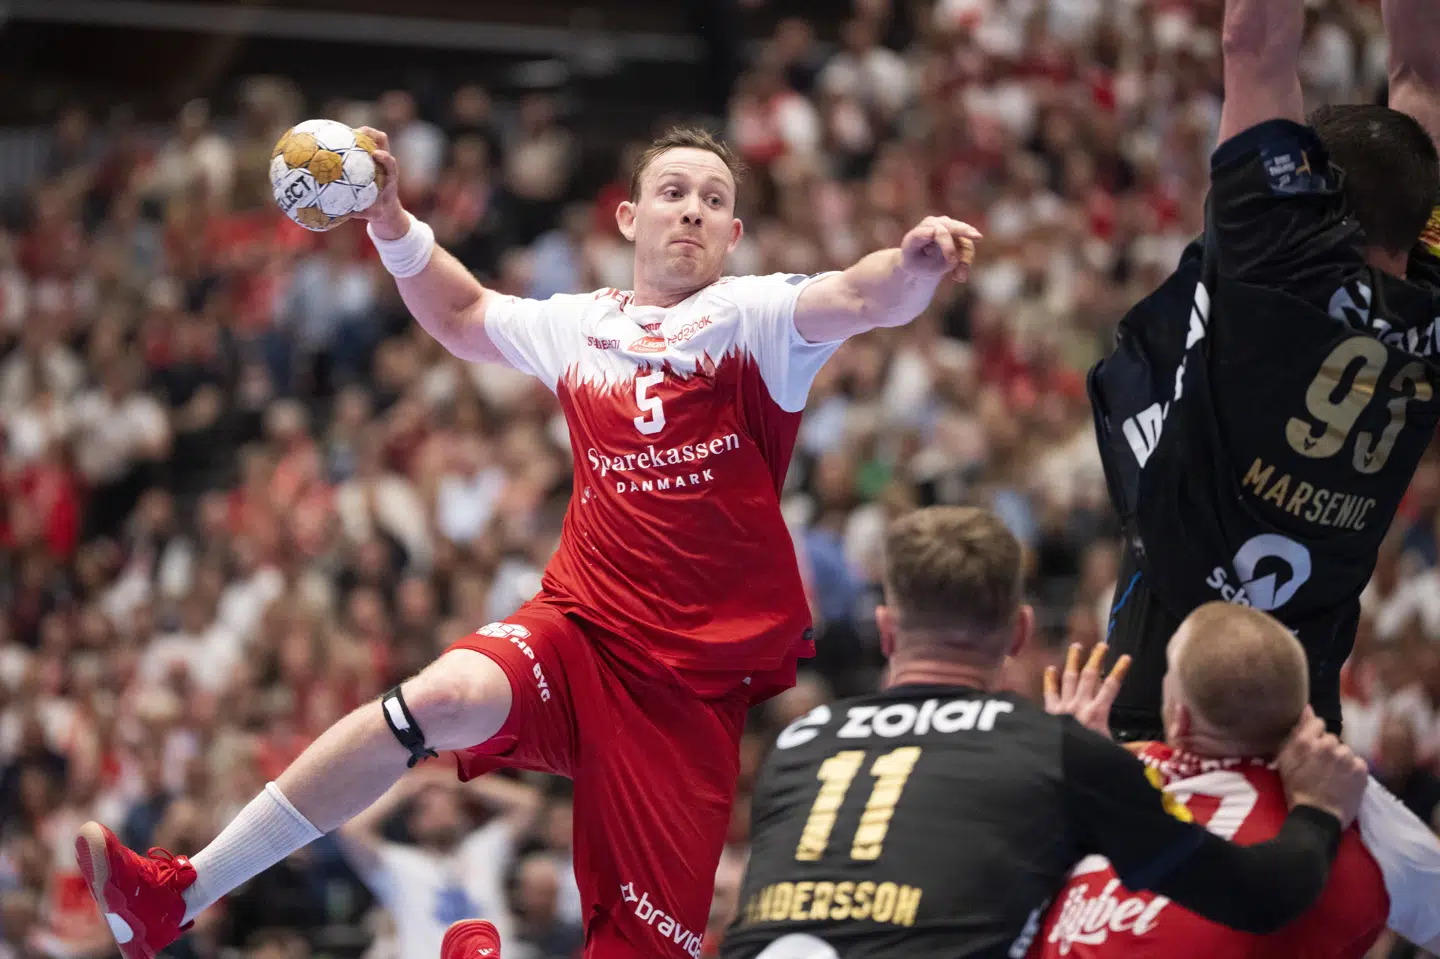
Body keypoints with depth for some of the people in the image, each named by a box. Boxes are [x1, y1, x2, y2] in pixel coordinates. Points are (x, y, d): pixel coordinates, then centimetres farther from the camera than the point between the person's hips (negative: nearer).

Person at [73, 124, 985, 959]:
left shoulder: (754, 317, 0)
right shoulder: (579, 325, 13)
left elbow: (858, 299, -21)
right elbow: (464, 316, 33)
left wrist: (912, 263, -43)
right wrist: (393, 223, 20)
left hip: (704, 680, -2)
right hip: (579, 629, 2)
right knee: (448, 696, -30)